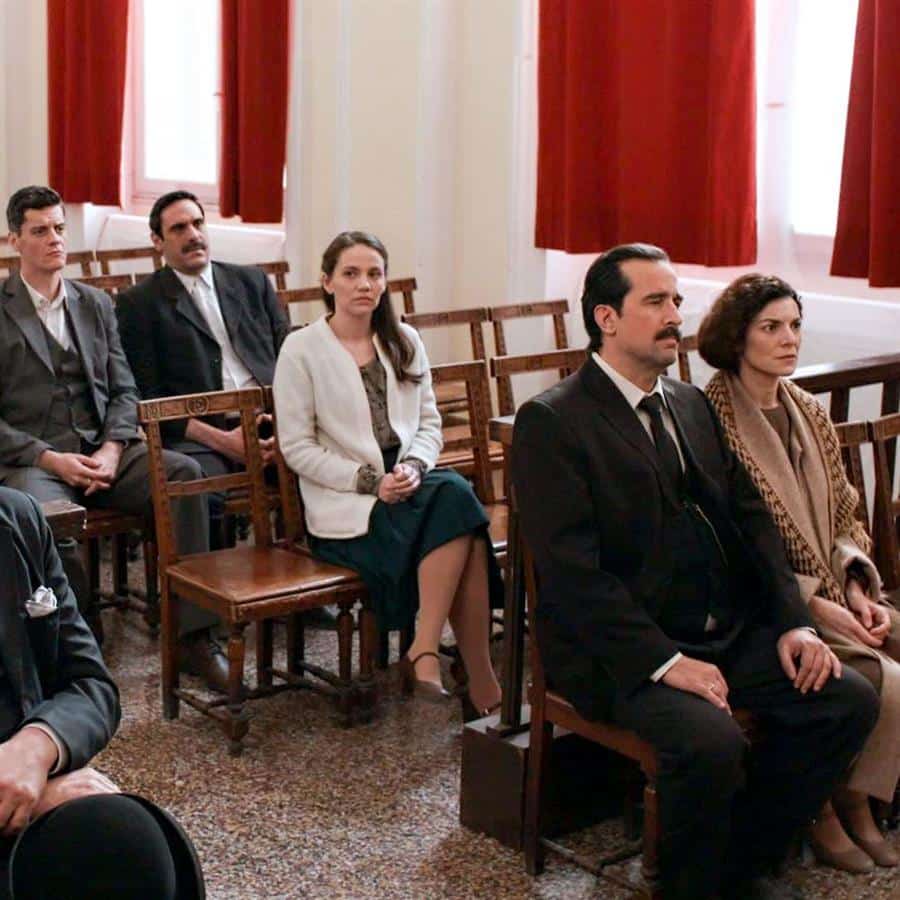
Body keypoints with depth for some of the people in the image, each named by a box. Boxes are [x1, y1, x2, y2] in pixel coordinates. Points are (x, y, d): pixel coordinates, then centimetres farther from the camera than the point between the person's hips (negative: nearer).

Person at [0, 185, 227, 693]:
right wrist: (49, 459, -15)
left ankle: (194, 636, -23)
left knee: (184, 474, -24)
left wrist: (112, 448, -7)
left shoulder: (97, 304, 17)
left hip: (101, 449, 4)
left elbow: (123, 391, 13)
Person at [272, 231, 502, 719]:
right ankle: (481, 681, -26)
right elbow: (297, 447, -5)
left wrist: (414, 466, -9)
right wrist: (369, 481, -15)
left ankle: (425, 652, -27)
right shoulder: (301, 349, -1)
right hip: (344, 503, -5)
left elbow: (429, 422, 13)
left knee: (456, 494, -31)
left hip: (408, 485, 5)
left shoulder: (404, 341, 13)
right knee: (458, 508, -30)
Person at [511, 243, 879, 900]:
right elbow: (573, 570, -17)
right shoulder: (551, 421, -9)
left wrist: (793, 621, -1)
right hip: (621, 649, -7)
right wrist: (664, 662, -23)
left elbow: (752, 519, 14)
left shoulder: (693, 405, 16)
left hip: (729, 632, 7)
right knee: (711, 740, -31)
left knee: (850, 698, -10)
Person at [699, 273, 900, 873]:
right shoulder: (713, 418, -13)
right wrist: (812, 602, -19)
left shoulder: (808, 413, 11)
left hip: (831, 593, 7)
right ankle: (820, 813, 2)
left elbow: (843, 518, 14)